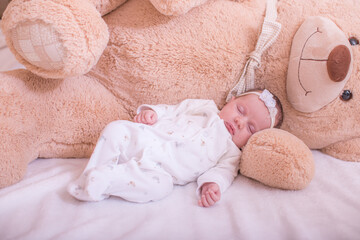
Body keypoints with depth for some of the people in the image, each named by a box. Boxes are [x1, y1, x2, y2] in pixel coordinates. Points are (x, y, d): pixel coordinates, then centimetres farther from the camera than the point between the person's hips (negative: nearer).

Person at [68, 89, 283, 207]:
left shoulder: (231, 153, 15)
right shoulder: (205, 107, 22)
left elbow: (223, 170, -1)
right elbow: (172, 110, 21)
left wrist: (212, 185, -24)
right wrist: (151, 111, 1)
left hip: (158, 168, -3)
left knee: (160, 186, -35)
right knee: (116, 128, -20)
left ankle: (105, 178, -29)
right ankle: (93, 174, -15)